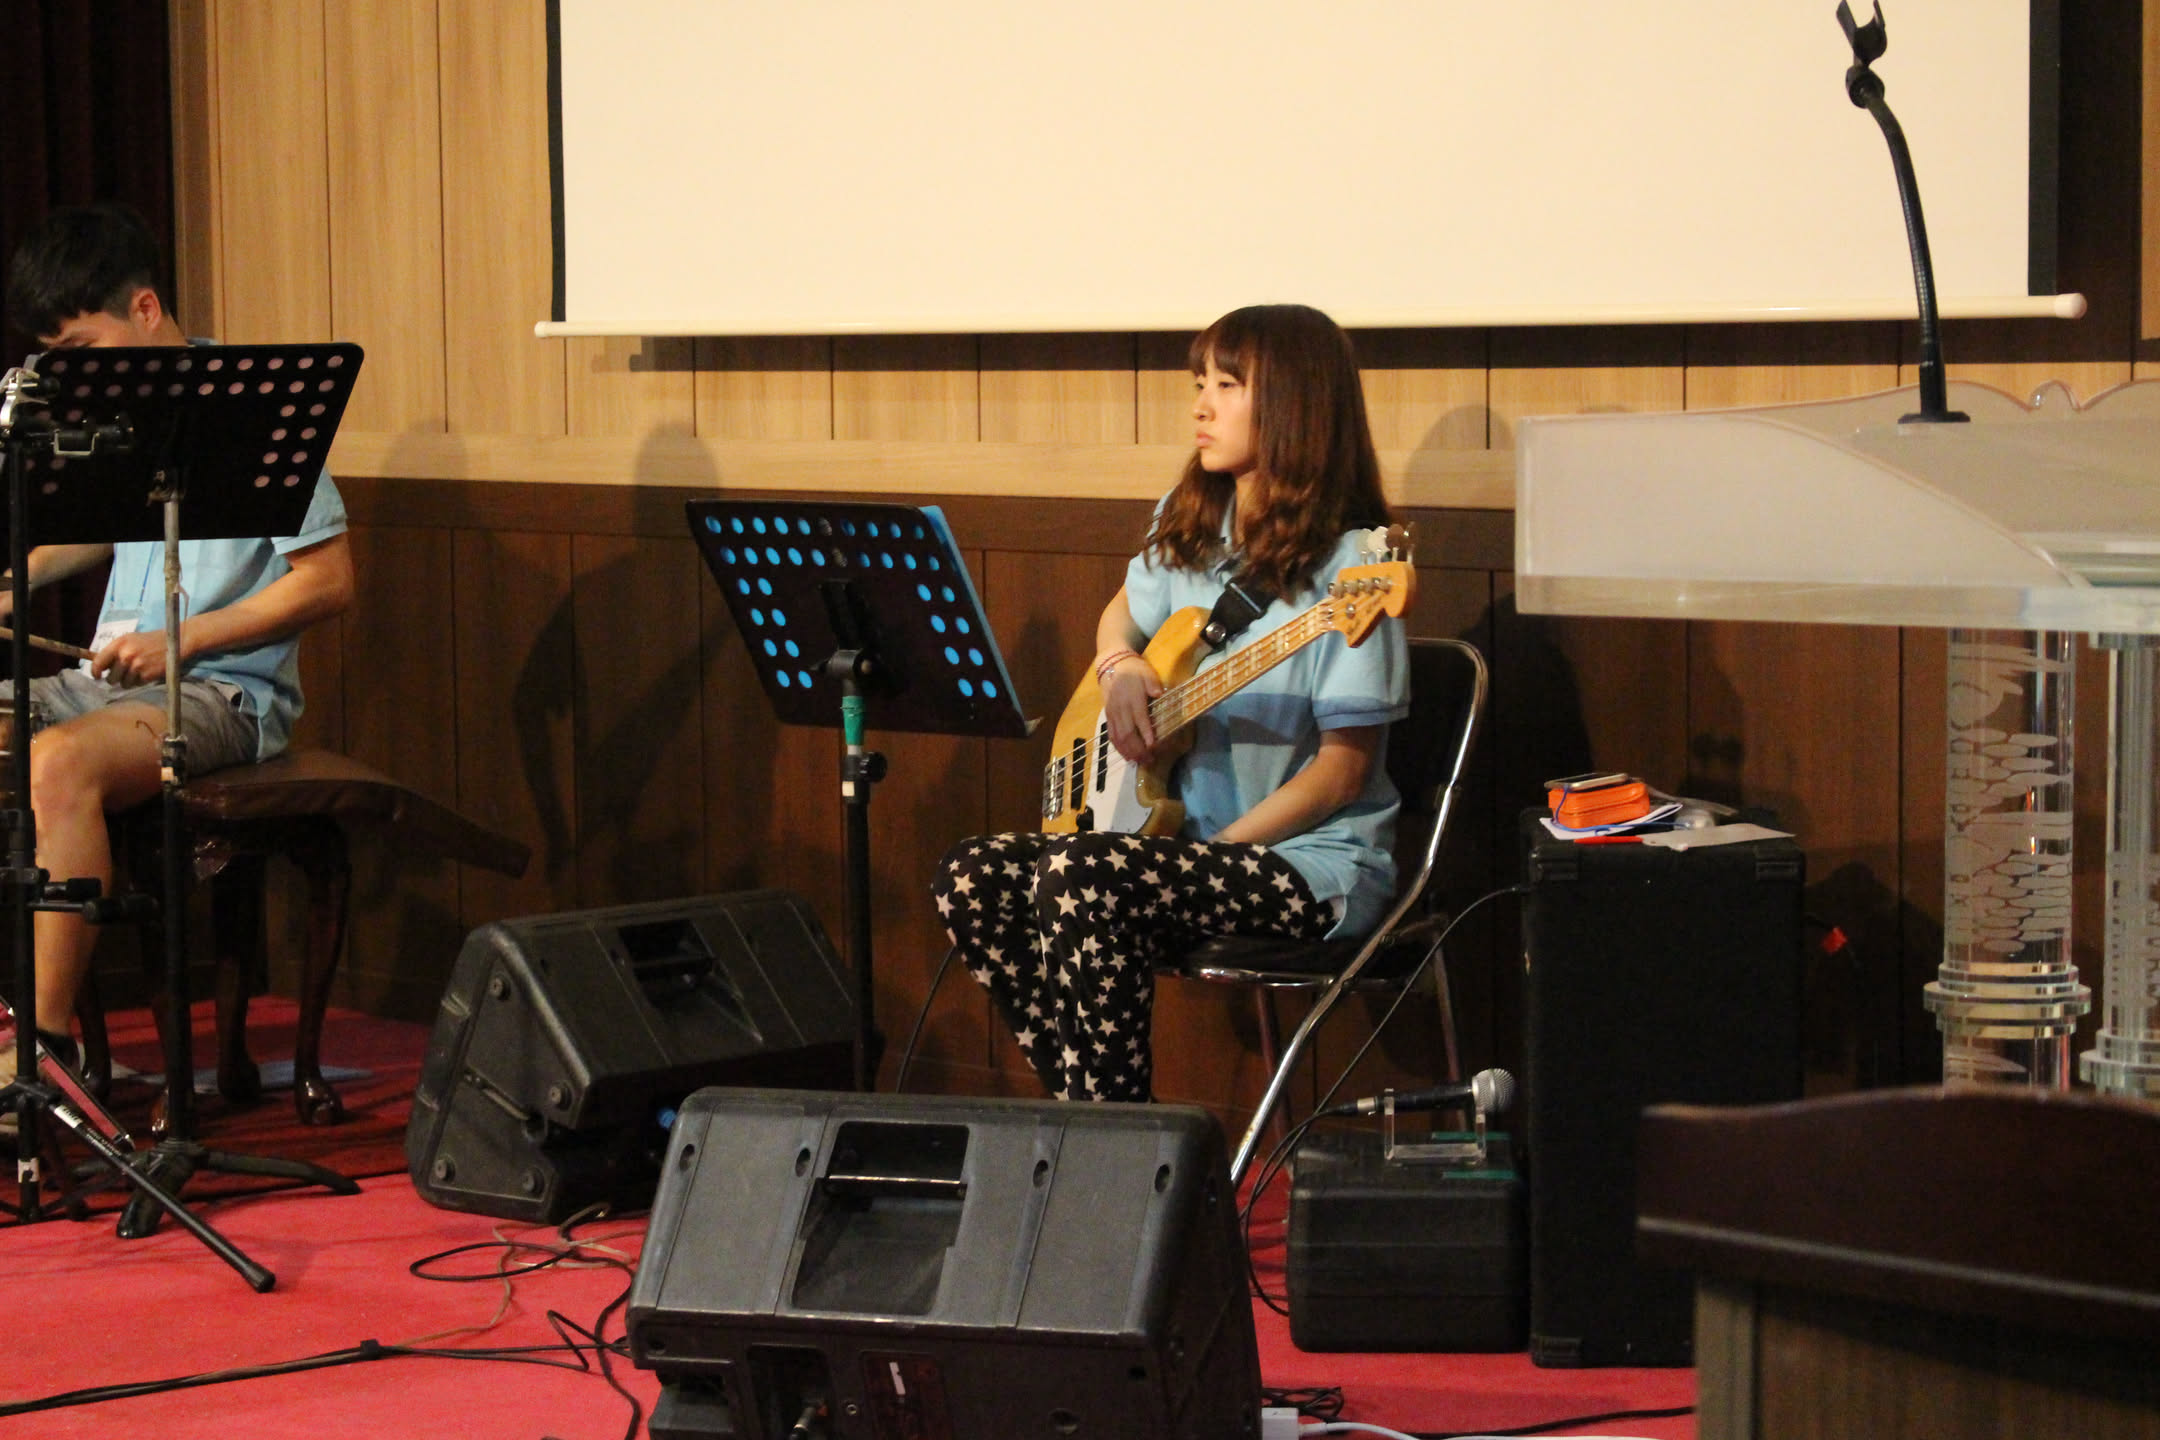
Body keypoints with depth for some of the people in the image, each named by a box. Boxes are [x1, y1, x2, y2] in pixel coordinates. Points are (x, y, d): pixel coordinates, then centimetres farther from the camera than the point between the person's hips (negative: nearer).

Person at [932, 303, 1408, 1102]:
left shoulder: (1344, 563, -13)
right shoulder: (1188, 522, 10)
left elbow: (1343, 768, -15)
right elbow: (1122, 612, 28)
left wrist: (1214, 853, -18)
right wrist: (1118, 665, 4)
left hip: (1310, 858, -8)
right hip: (1187, 837, 8)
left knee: (1079, 878, -31)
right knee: (974, 877, -12)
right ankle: (1090, 1109, -8)